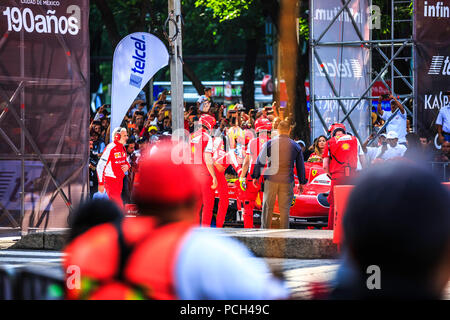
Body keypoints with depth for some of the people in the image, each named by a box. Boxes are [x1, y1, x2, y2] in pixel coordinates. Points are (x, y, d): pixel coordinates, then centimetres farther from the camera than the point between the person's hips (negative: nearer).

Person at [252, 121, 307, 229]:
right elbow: (300, 166, 11)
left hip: (271, 180, -1)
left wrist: (256, 177, 10)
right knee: (284, 209, 5)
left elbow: (260, 161, 1)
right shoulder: (295, 146, 4)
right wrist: (302, 182, 19)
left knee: (267, 207, 9)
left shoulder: (270, 143, -1)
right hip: (287, 182, 1)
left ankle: (265, 229, 12)